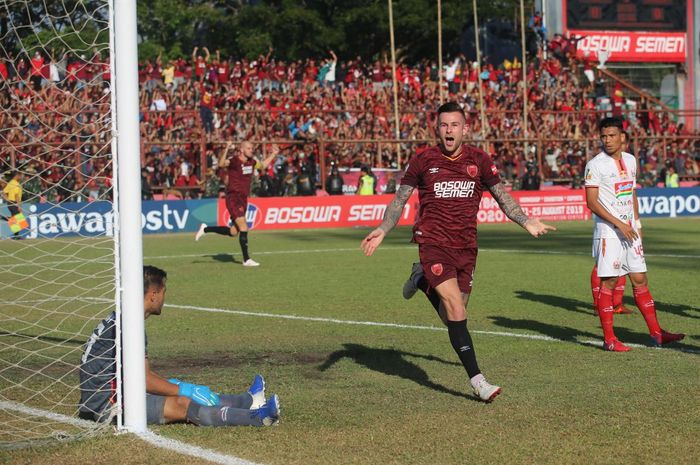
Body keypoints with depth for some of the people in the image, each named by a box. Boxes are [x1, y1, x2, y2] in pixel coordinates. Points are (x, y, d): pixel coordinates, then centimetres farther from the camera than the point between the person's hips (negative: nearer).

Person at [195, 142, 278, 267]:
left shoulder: (251, 162, 9)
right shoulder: (234, 161, -14)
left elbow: (263, 165, 31)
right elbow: (221, 164, -34)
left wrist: (273, 154, 26)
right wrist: (226, 150, -47)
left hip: (243, 200, 8)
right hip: (233, 198, -8)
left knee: (233, 232, 11)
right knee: (244, 228, -13)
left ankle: (206, 229, 29)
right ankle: (246, 259, -8)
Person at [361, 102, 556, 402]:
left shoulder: (479, 160, 4)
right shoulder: (423, 161, -1)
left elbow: (502, 196, 13)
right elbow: (400, 198, 8)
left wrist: (527, 223, 1)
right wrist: (382, 230, -4)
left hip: (466, 246, 4)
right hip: (433, 243, -4)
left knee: (451, 318, 8)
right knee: (456, 308, -18)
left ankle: (422, 280, 39)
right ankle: (477, 380, -17)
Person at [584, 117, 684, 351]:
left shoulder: (630, 160, 11)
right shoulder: (596, 165, -10)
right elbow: (591, 202, -13)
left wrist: (637, 223, 16)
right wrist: (619, 224, -17)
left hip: (629, 230, 7)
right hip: (608, 232, -7)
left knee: (640, 279, 9)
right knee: (608, 282, -5)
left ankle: (656, 333, 14)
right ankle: (609, 339, -1)